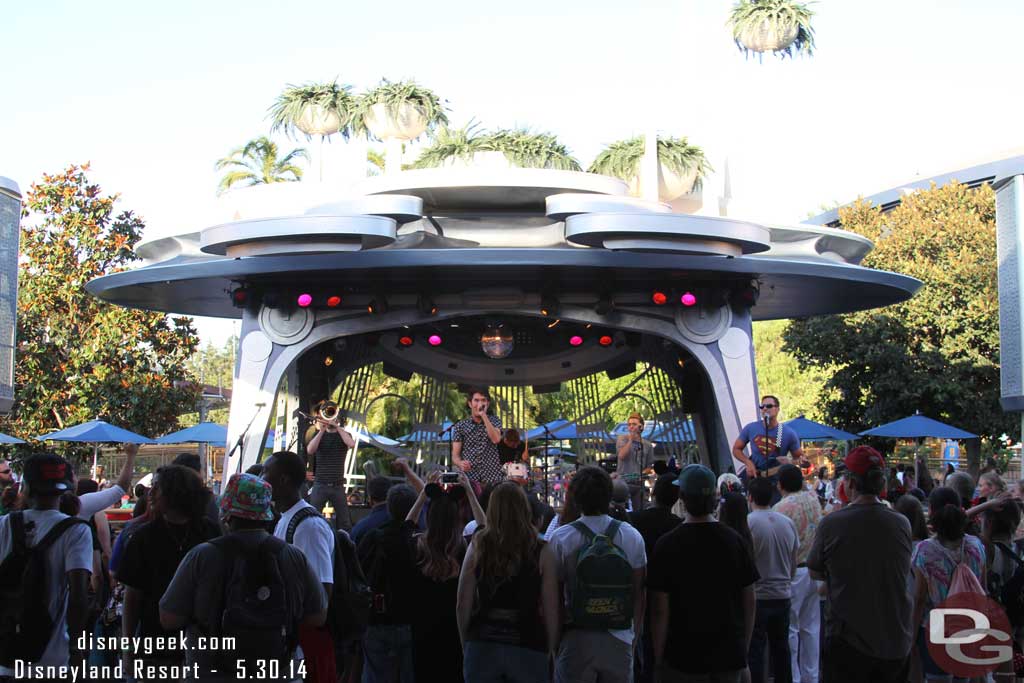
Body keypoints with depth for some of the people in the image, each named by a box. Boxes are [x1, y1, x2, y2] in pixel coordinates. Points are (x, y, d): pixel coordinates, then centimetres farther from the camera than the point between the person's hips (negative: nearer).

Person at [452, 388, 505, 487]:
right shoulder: (460, 426, 8)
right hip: (469, 479, 0)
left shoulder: (494, 420, 10)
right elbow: (455, 455, 3)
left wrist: (483, 415, -11)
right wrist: (461, 463, -19)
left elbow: (496, 439, -10)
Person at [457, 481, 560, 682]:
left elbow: (462, 606, 0)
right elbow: (551, 609, -7)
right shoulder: (542, 551, -6)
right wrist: (551, 648, 5)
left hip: (481, 646, 1)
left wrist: (465, 643, 13)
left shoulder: (477, 547, -1)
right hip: (528, 645, -1)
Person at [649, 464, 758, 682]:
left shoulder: (668, 544, -12)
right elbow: (749, 602, 5)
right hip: (730, 655, 3)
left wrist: (658, 656, -2)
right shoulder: (734, 540, -1)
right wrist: (744, 649, 15)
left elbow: (660, 609, -12)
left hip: (682, 657, -3)